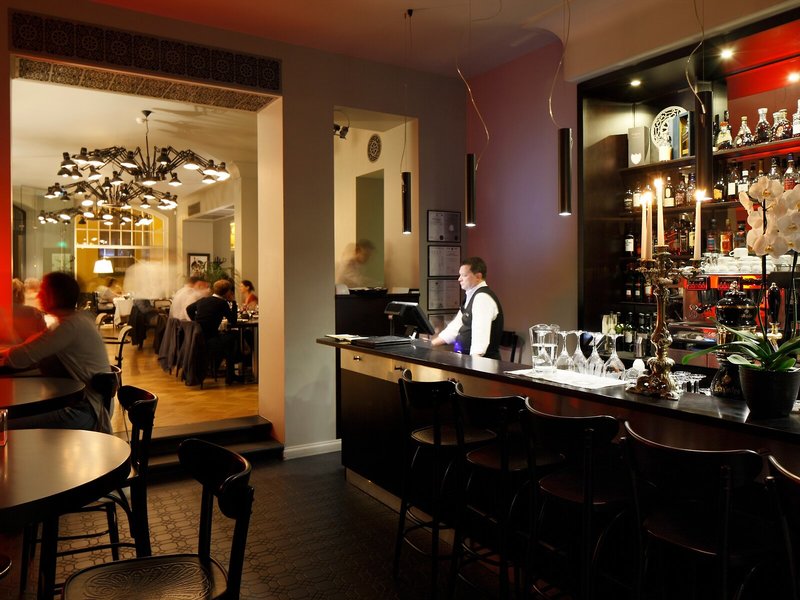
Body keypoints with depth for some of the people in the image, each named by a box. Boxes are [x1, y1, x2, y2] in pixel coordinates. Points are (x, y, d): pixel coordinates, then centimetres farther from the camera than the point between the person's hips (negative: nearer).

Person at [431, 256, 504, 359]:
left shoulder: (483, 298, -14)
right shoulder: (472, 296, 14)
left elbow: (480, 334, -24)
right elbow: (456, 326, 18)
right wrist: (431, 343, 14)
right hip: (467, 357, 8)